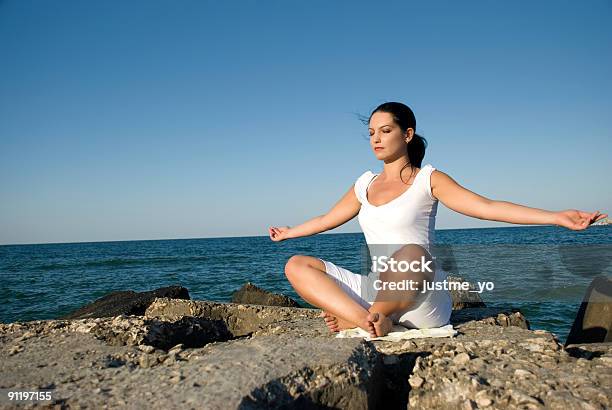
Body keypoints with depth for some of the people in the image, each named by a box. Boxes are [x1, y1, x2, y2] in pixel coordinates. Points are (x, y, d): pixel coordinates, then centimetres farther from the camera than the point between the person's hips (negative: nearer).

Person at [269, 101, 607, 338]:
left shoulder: (428, 179, 0)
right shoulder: (365, 184, 15)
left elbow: (486, 207, -10)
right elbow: (326, 219, 29)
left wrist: (558, 217, -20)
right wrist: (288, 232, 40)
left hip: (422, 300, -4)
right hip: (375, 289, 5)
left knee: (410, 254, -40)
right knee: (296, 265, -11)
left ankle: (354, 318, -16)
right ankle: (370, 321, -27)